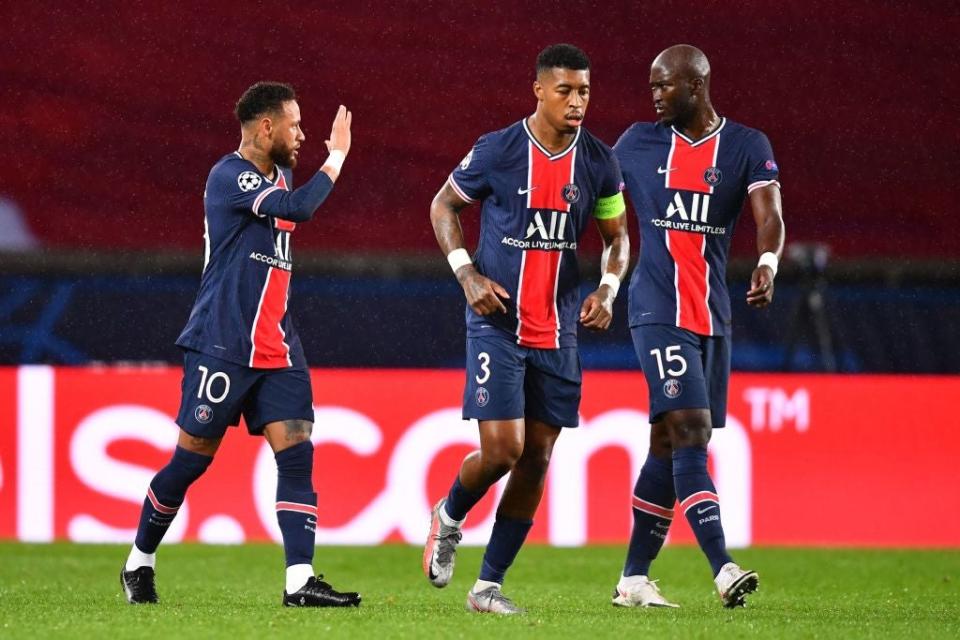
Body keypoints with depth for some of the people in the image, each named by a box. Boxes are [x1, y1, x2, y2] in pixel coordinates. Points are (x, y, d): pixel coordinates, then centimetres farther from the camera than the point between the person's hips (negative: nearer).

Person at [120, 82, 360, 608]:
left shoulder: (277, 176, 15)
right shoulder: (229, 177, -14)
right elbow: (298, 208, -26)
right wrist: (336, 157, -16)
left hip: (276, 348, 8)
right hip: (221, 345, -8)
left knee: (296, 452, -7)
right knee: (193, 458, 1)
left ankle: (300, 580, -14)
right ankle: (139, 562, 21)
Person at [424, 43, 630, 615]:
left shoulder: (599, 162, 2)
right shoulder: (497, 151, -8)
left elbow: (617, 236, 14)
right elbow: (444, 205, 5)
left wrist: (609, 288, -5)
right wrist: (467, 273, -7)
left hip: (559, 331, 4)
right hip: (498, 323, -4)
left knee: (536, 459, 2)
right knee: (502, 448, -14)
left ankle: (489, 584, 11)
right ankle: (450, 518, 19)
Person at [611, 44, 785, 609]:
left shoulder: (747, 147, 4)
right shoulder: (638, 143, 7)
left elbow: (769, 212, -11)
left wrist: (768, 264, -31)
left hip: (714, 317, 2)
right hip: (658, 313, -2)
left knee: (670, 446, 8)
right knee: (690, 433, -17)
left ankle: (634, 578, 18)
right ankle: (724, 570, -26)